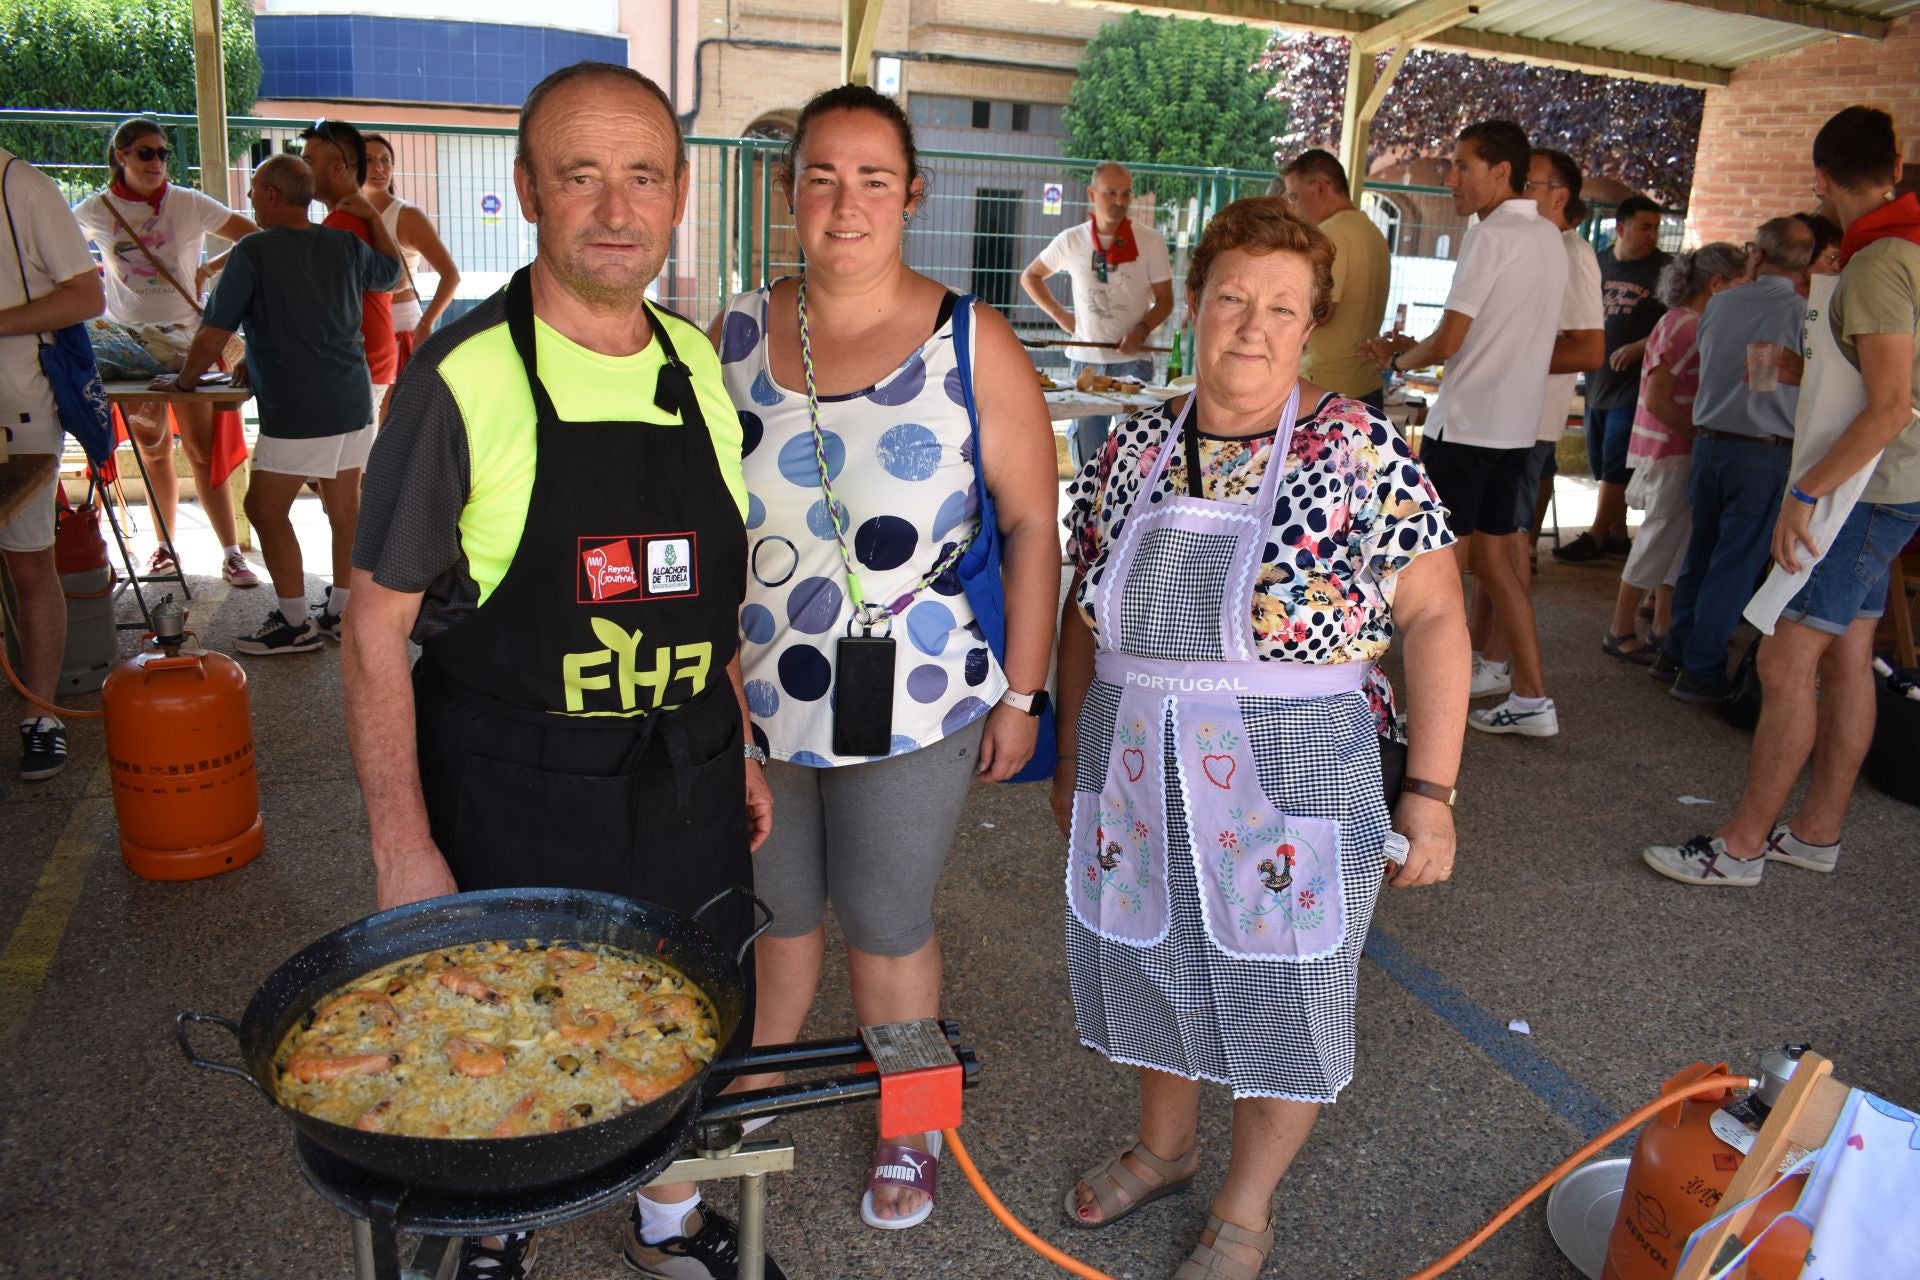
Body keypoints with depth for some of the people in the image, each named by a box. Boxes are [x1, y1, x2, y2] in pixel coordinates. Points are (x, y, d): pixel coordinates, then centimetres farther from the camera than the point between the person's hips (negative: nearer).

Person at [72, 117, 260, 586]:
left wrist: (210, 269, -14)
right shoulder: (95, 211, 2)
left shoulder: (189, 203, -5)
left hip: (185, 337, -2)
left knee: (201, 447, -7)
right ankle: (166, 545, 21)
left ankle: (231, 553, -4)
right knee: (152, 450, 10)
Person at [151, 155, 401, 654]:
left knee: (265, 508, 3)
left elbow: (214, 333, -8)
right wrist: (369, 214, 34)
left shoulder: (254, 251, -9)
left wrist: (184, 381, 7)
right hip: (352, 402, 7)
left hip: (297, 411, -7)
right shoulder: (344, 244, 7)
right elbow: (392, 271, 30)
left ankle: (296, 623, 5)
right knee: (344, 507, 11)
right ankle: (344, 613, 20)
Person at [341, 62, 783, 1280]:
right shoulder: (464, 378, -15)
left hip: (687, 782, 5)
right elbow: (377, 628, -11)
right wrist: (403, 844, -13)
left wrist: (738, 749, 12)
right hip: (512, 794, -4)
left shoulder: (700, 367, 2)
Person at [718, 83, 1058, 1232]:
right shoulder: (738, 333, 2)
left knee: (885, 925, 11)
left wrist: (1023, 694, -5)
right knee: (771, 911, 18)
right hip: (751, 697, 3)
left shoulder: (972, 342, -7)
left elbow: (1034, 523, -5)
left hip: (912, 704, -3)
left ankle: (908, 1131, 36)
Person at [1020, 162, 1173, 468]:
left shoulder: (1149, 241, -2)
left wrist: (1142, 330, -19)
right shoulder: (1071, 241, 3)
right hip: (1085, 360, 2)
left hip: (1132, 361, -2)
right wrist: (1059, 315, 5)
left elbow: (1165, 300, 0)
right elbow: (1030, 277, 17)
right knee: (1087, 449, 9)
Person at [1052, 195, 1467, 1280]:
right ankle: (1165, 1146, 48)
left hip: (1294, 783, -4)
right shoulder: (1134, 448, 2)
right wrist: (1073, 754, 13)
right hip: (1140, 781, 4)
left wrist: (1430, 790, -13)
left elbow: (1435, 618, -10)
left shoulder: (1360, 448, -11)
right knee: (1158, 970, 21)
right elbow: (1089, 615, 9)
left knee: (1281, 996, 12)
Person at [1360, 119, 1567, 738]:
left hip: (1465, 424, -8)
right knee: (1493, 556, 14)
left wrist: (1400, 360, 4)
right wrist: (1408, 345, 15)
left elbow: (1448, 343, -16)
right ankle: (1530, 699, 18)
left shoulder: (1491, 236, -13)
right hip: (1518, 425, 8)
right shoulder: (1550, 238, 14)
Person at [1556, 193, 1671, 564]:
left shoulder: (1664, 269, -4)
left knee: (1614, 466, -5)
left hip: (1633, 384, -5)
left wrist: (1639, 348, -19)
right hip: (1598, 381, 6)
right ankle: (1618, 538, 22)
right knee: (1603, 465, 11)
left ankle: (1596, 539, 2)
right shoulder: (1598, 263, 9)